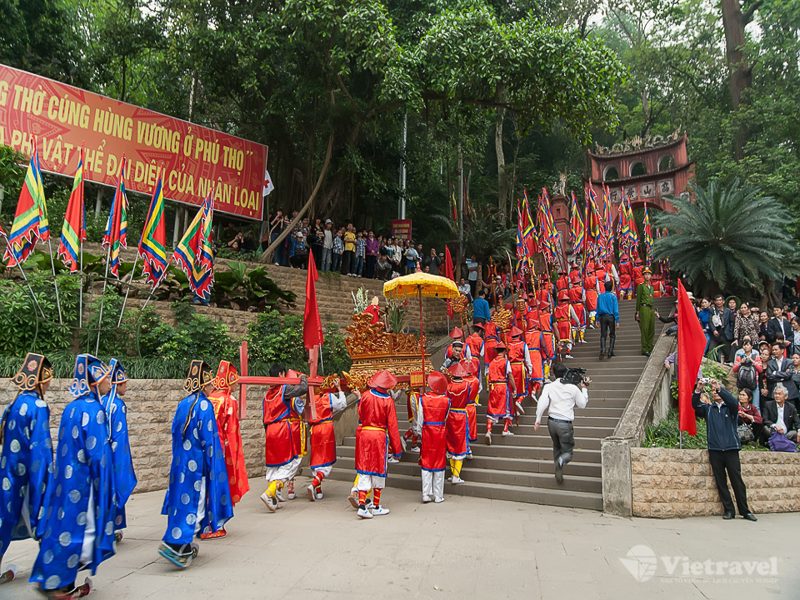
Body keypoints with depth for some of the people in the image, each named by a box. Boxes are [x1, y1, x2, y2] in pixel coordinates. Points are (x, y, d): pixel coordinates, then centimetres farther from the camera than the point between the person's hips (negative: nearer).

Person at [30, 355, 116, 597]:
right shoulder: (92, 409, -19)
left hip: (65, 475, 8)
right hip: (83, 480, -8)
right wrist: (103, 483, -10)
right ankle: (59, 586, 16)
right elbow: (97, 452, -19)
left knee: (61, 524, 18)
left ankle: (48, 578, 30)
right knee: (76, 527, 4)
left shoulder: (72, 407, 6)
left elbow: (67, 445, 13)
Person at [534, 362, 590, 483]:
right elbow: (582, 404, 6)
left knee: (557, 447, 26)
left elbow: (542, 403, -10)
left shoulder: (548, 386, -1)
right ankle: (561, 461, -28)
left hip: (552, 422, 2)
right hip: (565, 424, -2)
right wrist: (584, 389, 14)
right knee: (567, 451, 5)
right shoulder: (573, 388, -4)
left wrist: (538, 420, -2)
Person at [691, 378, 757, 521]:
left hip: (731, 449, -1)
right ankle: (728, 510, 9)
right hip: (715, 450, 1)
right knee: (721, 482, 3)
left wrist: (720, 388, -26)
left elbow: (734, 402, -14)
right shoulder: (708, 409, 13)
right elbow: (695, 405, -5)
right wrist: (698, 390, -23)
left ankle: (745, 511, 8)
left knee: (737, 481, -1)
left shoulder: (730, 407, 9)